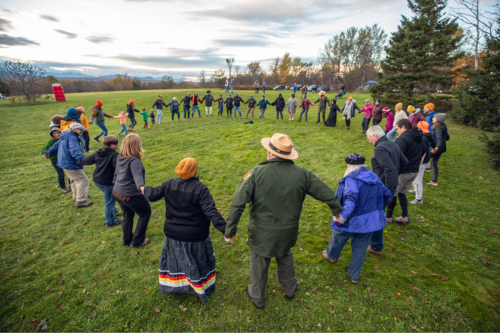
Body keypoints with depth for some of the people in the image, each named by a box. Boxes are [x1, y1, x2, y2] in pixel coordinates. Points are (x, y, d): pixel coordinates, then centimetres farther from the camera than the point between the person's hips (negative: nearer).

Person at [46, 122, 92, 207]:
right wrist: (81, 158, -51)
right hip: (70, 164, -11)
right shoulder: (72, 138, -19)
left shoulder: (65, 137, 15)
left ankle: (77, 196, 38)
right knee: (83, 180, -8)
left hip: (64, 162, 11)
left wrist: (50, 153, 45)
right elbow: (74, 150, -37)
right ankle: (81, 201, -5)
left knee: (75, 180, 25)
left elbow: (56, 145, 30)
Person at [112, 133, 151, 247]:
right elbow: (137, 176, -44)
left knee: (127, 216, 26)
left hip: (117, 192, 8)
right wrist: (141, 187, -61)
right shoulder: (134, 161, -26)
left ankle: (127, 240, 41)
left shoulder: (120, 158, 1)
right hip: (131, 195, -8)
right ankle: (137, 241, 22)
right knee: (145, 213, 14)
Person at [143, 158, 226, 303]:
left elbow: (153, 195, 2)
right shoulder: (200, 189, -23)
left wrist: (145, 189, 25)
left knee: (173, 257, 27)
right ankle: (203, 288, 37)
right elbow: (211, 212, -29)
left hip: (173, 234, 4)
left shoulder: (169, 184, -9)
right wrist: (225, 229, -29)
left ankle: (170, 285, 46)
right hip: (195, 236, -4)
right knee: (199, 261, 19)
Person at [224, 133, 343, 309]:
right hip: (288, 233, 3)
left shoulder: (256, 173, -21)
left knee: (259, 265, 22)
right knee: (285, 258, 33)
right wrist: (337, 211, 16)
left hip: (261, 234, -3)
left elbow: (238, 203, -23)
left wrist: (230, 230, -12)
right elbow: (327, 194, -3)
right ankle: (290, 288, 56)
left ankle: (258, 298, 47)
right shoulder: (302, 174, -12)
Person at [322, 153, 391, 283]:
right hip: (370, 220, 6)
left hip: (352, 220, -6)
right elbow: (386, 194, 13)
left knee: (338, 240, 23)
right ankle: (355, 275, 32)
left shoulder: (351, 179, -20)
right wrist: (378, 209, 25)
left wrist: (344, 213, -48)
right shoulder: (374, 177, 4)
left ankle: (332, 256, 50)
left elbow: (351, 197, -37)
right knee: (360, 248, 19)